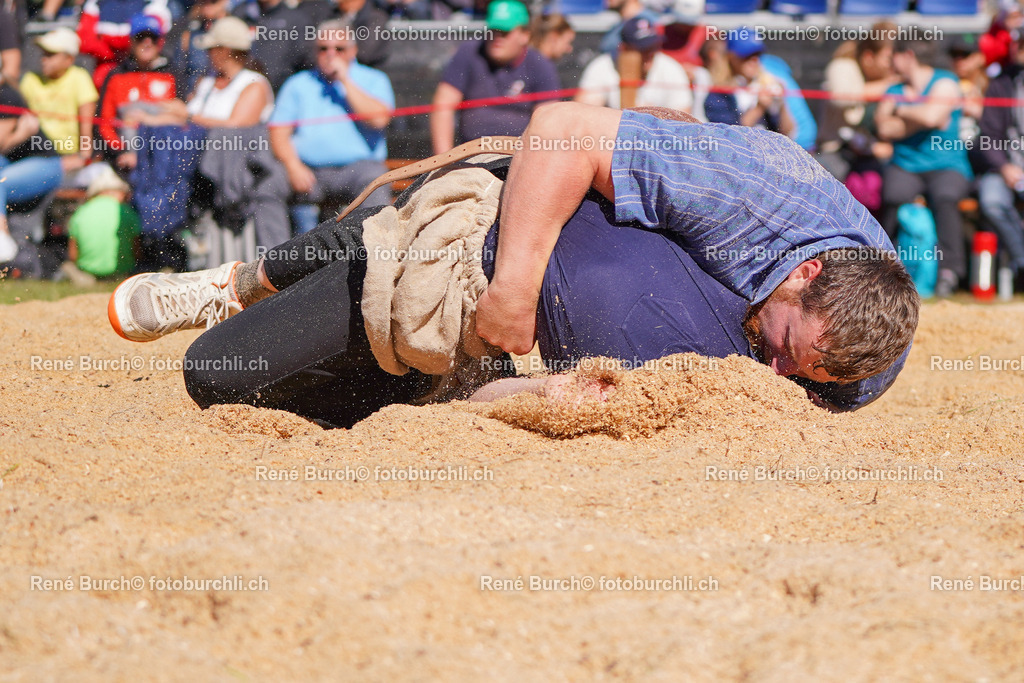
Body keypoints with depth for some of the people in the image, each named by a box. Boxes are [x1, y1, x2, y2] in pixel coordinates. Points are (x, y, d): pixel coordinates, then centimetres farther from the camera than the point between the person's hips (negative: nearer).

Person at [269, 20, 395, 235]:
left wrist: (345, 81, -3)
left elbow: (379, 119, -5)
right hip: (311, 170, 2)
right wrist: (294, 167, -11)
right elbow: (278, 133, 9)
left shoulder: (373, 80, 15)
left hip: (360, 165, -1)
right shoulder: (298, 85, 19)